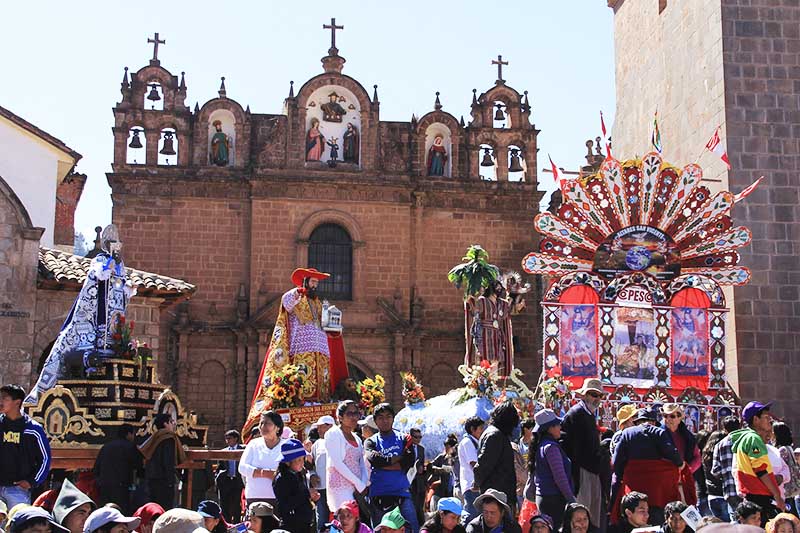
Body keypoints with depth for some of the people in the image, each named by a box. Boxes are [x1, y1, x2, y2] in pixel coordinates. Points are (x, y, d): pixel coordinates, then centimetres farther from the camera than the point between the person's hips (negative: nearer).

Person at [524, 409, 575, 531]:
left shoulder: (540, 446, 12)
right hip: (554, 498, -9)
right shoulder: (551, 447, -15)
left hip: (543, 497, 9)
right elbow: (560, 476, -18)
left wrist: (530, 491, 28)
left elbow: (533, 473, 19)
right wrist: (571, 498, -14)